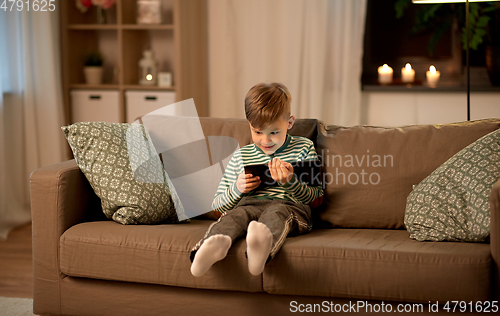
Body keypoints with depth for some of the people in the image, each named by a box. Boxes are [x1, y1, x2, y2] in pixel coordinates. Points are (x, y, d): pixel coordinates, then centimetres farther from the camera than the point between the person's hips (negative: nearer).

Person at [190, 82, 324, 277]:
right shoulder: (241, 156, 23)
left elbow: (317, 198, 10)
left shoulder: (303, 148, 17)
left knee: (275, 212, -39)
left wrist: (290, 182, -10)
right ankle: (216, 242, -68)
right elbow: (217, 206, 23)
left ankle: (264, 243, -74)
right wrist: (236, 189, 0)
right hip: (249, 205, 2)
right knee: (235, 215, -35)